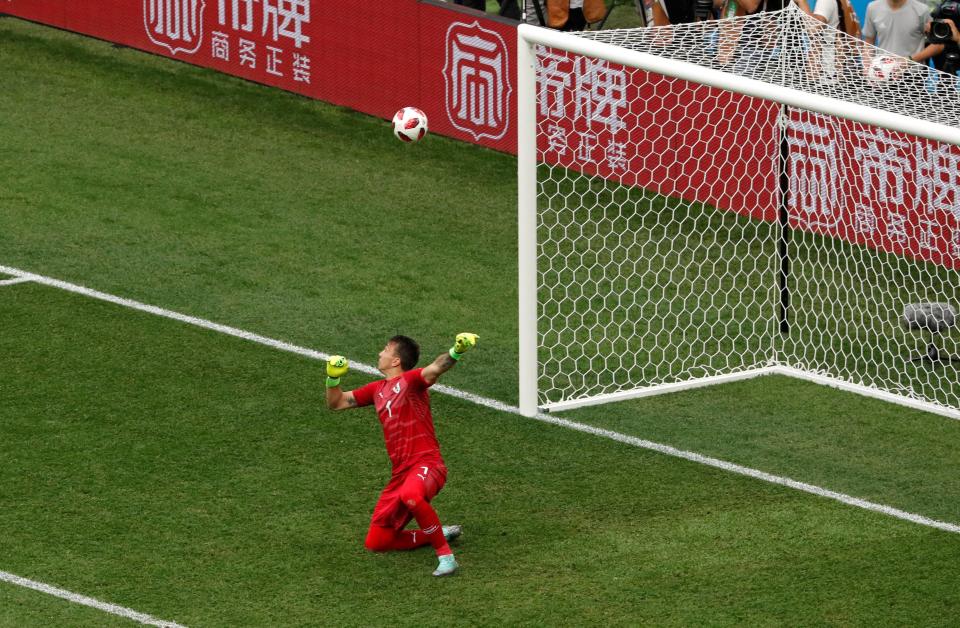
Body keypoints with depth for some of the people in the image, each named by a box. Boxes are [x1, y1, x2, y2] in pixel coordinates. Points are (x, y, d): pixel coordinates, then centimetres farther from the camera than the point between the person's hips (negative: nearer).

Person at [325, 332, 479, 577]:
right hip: (400, 474, 8)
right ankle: (438, 534, 20)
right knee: (375, 543, 6)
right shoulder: (377, 389, 20)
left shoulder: (410, 379, -3)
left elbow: (435, 369, -25)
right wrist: (333, 378, 7)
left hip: (426, 465, -8)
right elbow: (336, 403, 27)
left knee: (411, 496, -44)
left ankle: (445, 555, -31)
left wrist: (455, 352, -45)